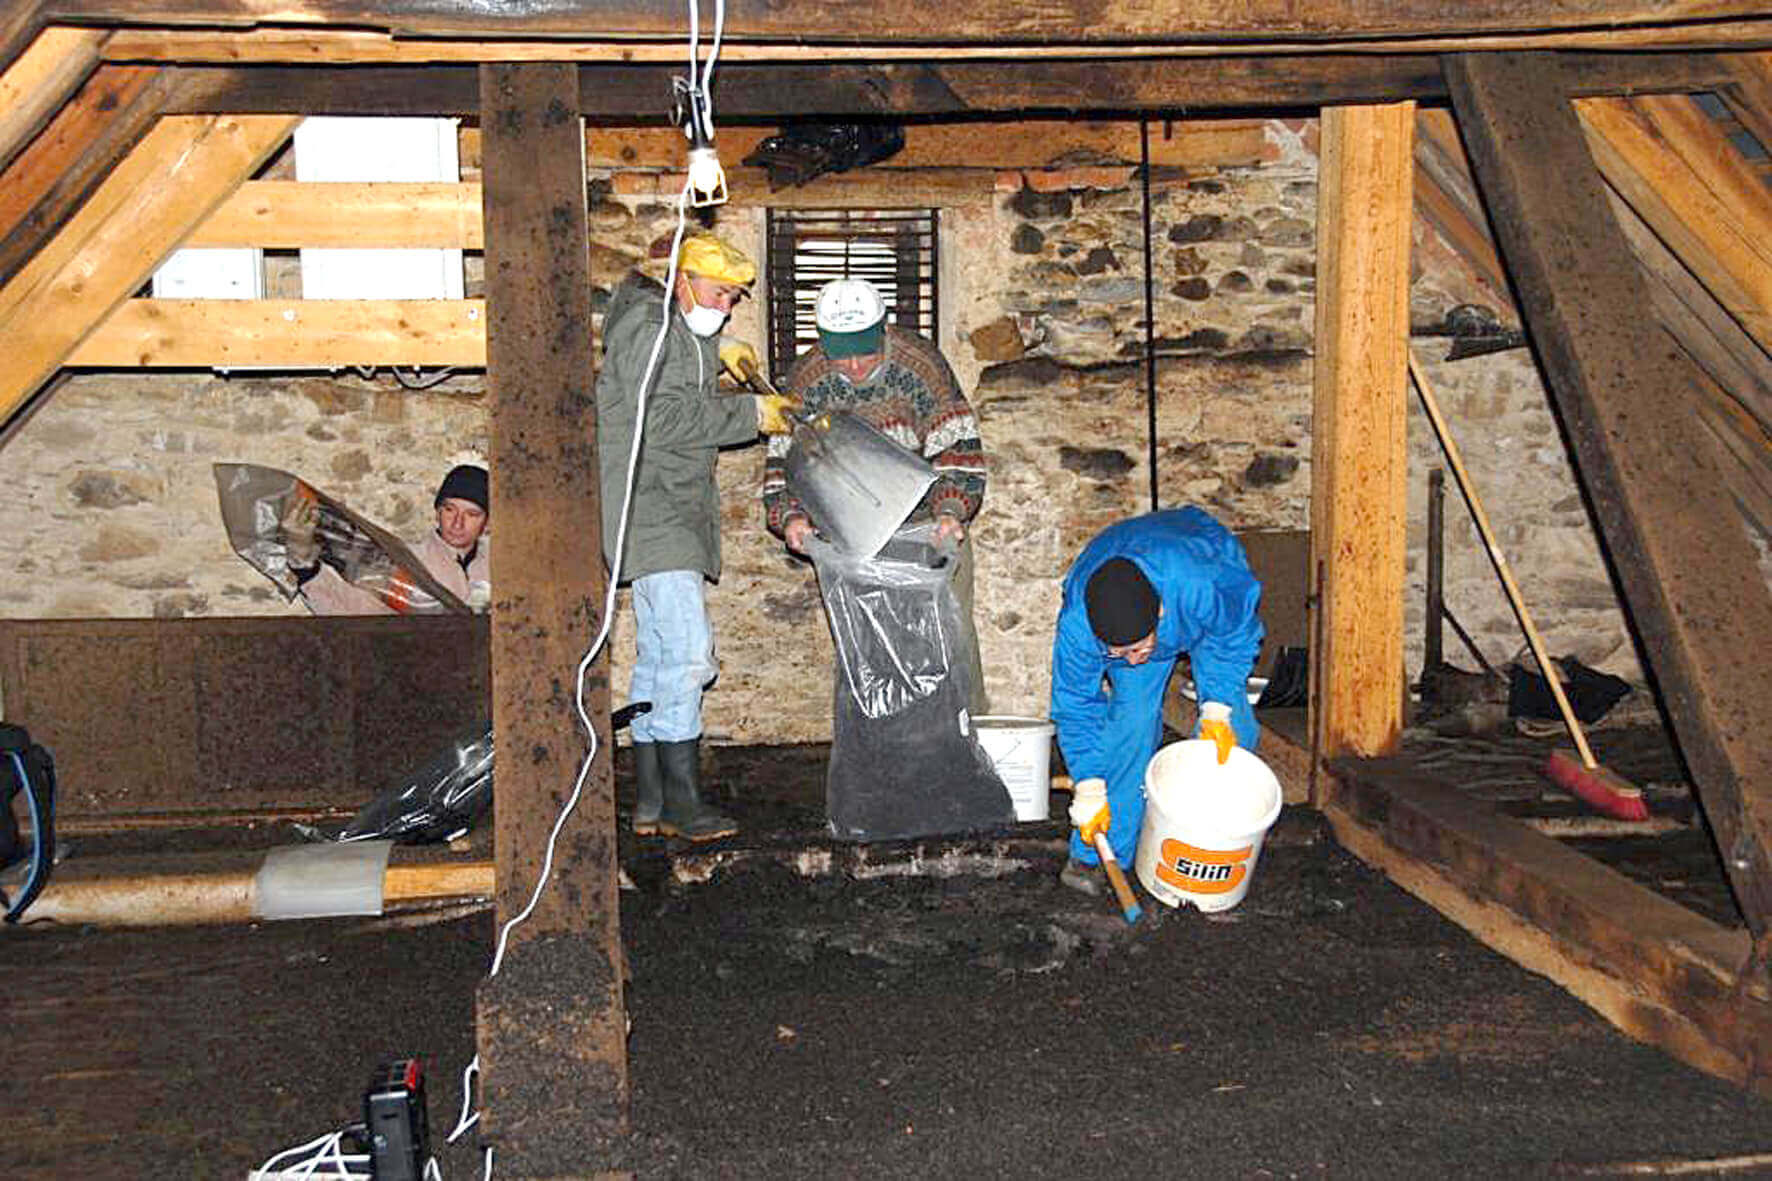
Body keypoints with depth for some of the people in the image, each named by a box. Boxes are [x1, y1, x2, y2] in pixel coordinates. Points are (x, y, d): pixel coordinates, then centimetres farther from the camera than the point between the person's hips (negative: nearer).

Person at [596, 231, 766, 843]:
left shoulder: (682, 331, 19)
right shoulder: (647, 325, -11)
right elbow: (664, 417, -21)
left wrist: (717, 351, 25)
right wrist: (749, 414, -16)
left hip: (676, 512, 11)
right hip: (649, 511, -11)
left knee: (658, 655, 9)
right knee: (688, 647, -17)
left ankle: (650, 801, 12)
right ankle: (682, 798, -13)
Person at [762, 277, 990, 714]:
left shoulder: (921, 363, -16)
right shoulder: (806, 378, -10)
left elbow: (958, 447, -15)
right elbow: (785, 456, -6)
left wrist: (950, 510, -30)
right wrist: (790, 515, -25)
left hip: (931, 523, -1)